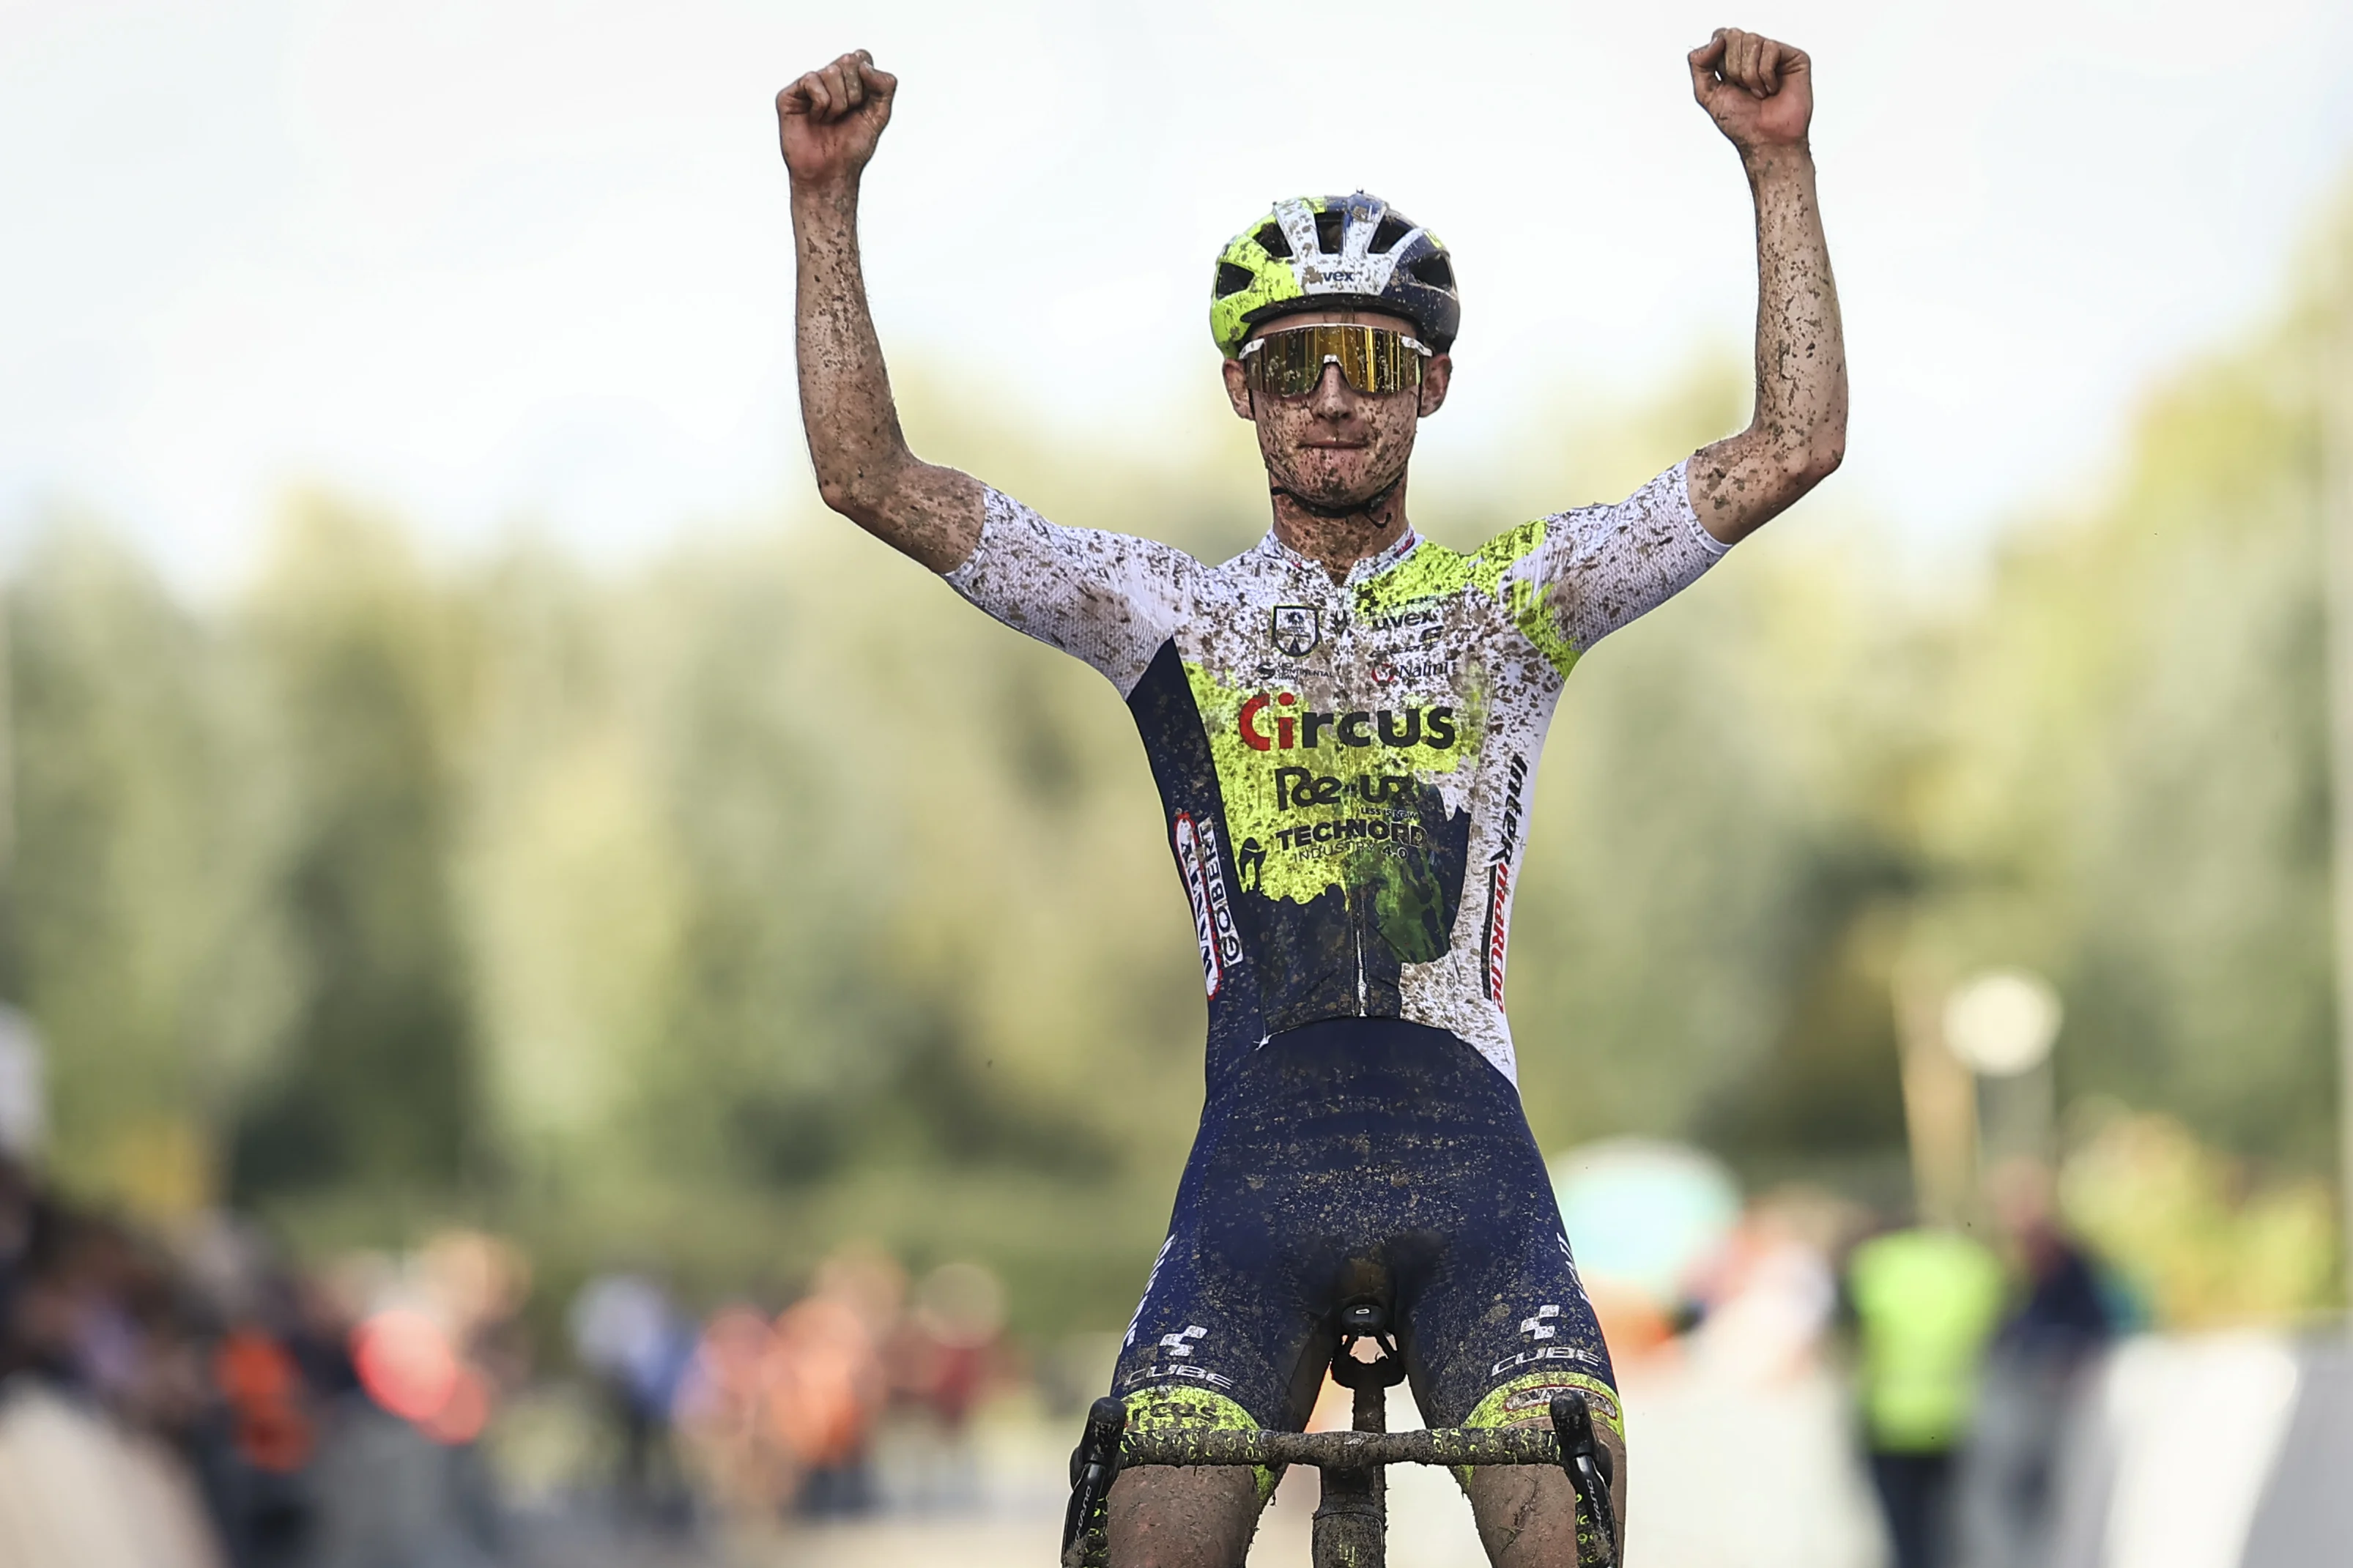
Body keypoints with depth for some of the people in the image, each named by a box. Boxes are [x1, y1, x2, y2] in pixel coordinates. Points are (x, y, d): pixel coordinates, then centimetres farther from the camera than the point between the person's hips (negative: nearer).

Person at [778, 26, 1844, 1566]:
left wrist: (1780, 164, -3)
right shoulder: (1176, 614, 11)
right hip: (1257, 1161, 0)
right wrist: (828, 197, -1)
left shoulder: (1512, 603, 11)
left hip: (1470, 1162, 0)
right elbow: (869, 473, 6)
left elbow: (1794, 447, 3)